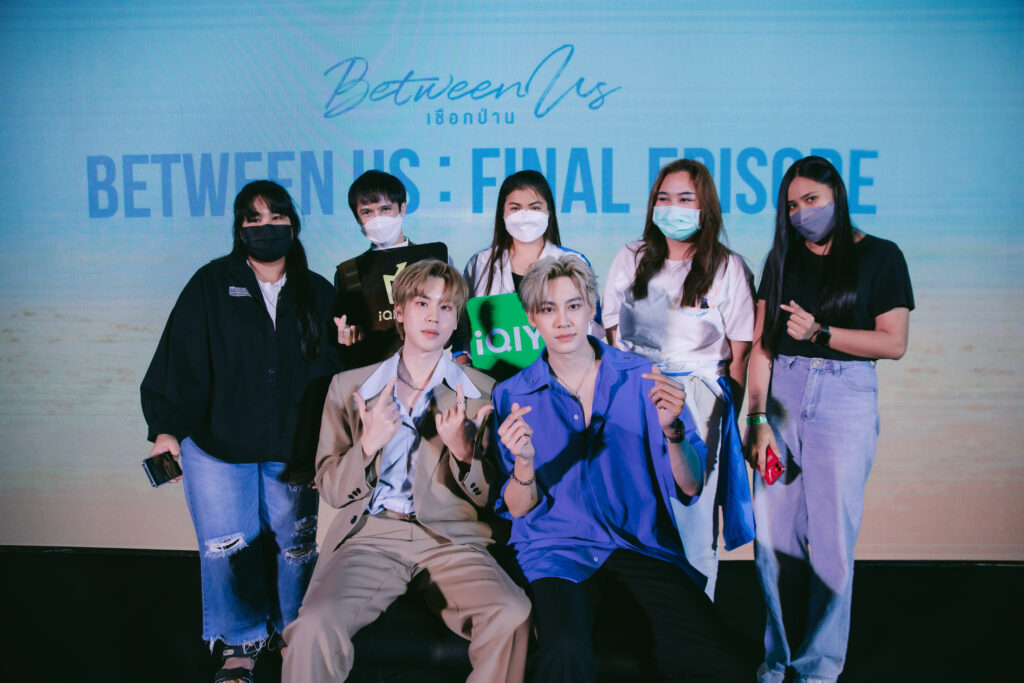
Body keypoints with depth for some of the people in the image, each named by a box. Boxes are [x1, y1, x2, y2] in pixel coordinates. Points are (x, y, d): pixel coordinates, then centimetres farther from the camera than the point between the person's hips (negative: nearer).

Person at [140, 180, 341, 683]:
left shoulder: (319, 294, 8)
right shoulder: (211, 285, 3)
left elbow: (337, 372, 9)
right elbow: (181, 361, -2)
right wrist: (165, 428, -8)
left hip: (293, 448, 1)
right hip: (217, 444, -1)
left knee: (296, 545, 6)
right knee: (227, 548, 0)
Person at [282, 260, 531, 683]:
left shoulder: (480, 391, 10)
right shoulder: (349, 387, 11)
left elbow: (489, 496, 9)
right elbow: (331, 490, 10)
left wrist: (462, 450, -12)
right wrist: (368, 445, -10)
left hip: (451, 537, 1)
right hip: (372, 533, 0)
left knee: (512, 614, -27)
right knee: (315, 627, -29)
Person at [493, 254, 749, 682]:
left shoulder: (643, 378, 3)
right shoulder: (512, 397, 3)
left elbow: (690, 488, 0)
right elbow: (518, 509, 1)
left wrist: (671, 430, -20)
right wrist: (524, 462, -21)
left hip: (643, 545, 1)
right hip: (559, 548, -1)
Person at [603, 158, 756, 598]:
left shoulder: (728, 268, 1)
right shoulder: (630, 260, 9)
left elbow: (740, 351, 2)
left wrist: (729, 410, -2)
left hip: (699, 400, -2)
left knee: (692, 515, 0)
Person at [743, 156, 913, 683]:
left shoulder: (879, 257, 3)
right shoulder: (783, 259, 11)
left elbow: (893, 343, -3)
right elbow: (761, 345, 4)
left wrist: (820, 333, -12)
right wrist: (757, 420, -4)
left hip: (845, 401, -3)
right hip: (782, 396, 3)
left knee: (831, 541, 0)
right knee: (773, 538, 4)